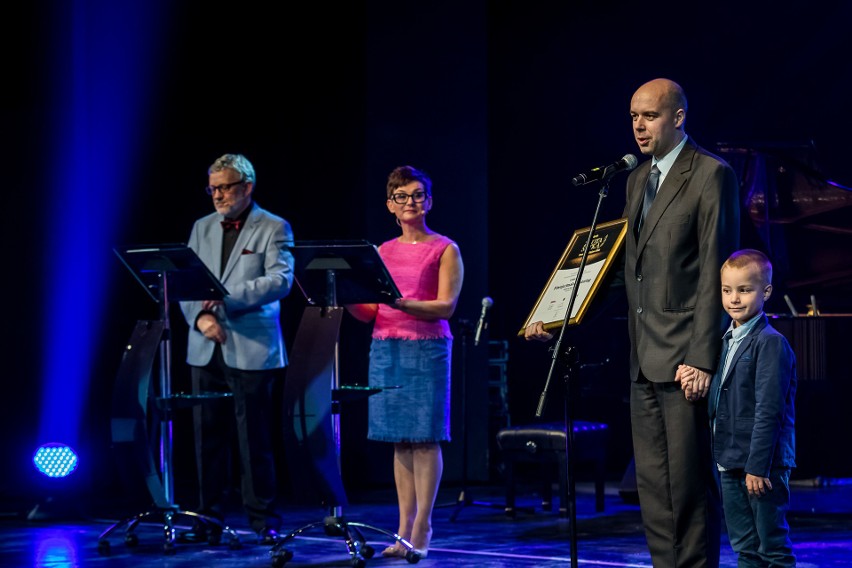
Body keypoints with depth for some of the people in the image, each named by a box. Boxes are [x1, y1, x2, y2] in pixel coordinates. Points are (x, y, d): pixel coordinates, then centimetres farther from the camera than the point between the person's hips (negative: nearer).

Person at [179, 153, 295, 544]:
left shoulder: (274, 229, 0)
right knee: (208, 436, 6)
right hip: (206, 349, 5)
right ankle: (210, 517, 14)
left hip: (251, 350, -5)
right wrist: (199, 317, -10)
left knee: (254, 439, -3)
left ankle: (263, 521, 4)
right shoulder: (202, 228, 15)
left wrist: (229, 297, -22)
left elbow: (280, 280, -13)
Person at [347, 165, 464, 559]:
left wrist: (400, 303, -23)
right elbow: (369, 313, 11)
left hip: (427, 348, -4)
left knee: (425, 438, -5)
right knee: (400, 440, 5)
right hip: (385, 349, 4)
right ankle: (404, 530, 8)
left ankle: (421, 531, -3)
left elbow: (446, 307, -9)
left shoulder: (444, 250, 1)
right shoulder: (383, 252, 14)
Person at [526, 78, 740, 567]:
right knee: (652, 481, 9)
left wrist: (702, 358, -18)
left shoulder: (712, 176, -7)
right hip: (644, 358, 8)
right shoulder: (638, 179, 18)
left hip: (685, 356, -8)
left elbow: (715, 271, -13)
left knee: (690, 479, -5)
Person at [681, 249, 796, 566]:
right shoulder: (728, 341, 13)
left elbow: (768, 410, -17)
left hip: (763, 463, -8)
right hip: (729, 463, 8)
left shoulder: (770, 343, -13)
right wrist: (696, 380, -5)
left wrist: (757, 466, -20)